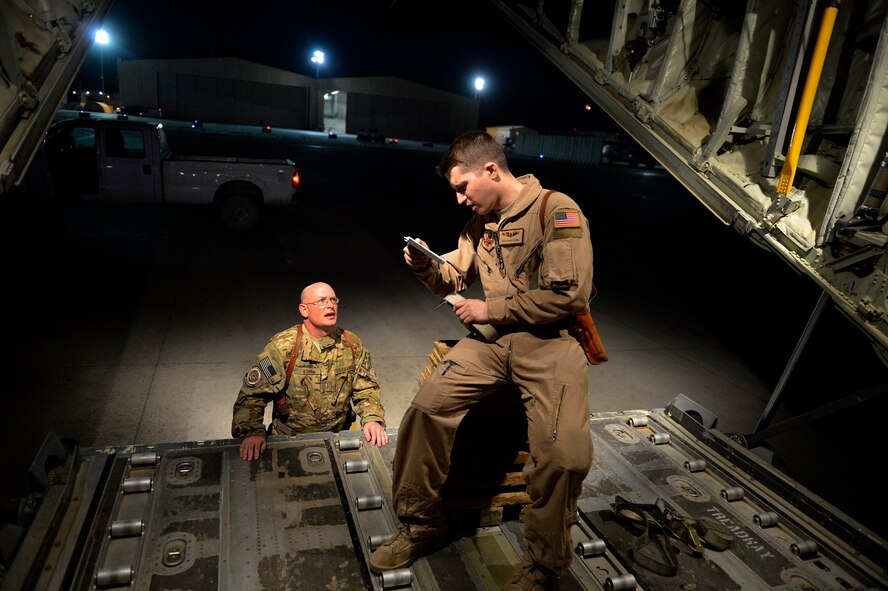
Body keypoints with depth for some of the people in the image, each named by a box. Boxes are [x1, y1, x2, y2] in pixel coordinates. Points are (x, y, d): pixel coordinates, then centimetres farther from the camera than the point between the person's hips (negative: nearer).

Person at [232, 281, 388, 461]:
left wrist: (373, 419, -13)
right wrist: (251, 432, -27)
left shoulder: (352, 344, 0)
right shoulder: (283, 345, -11)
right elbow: (251, 394, -12)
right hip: (287, 441, -2)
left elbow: (366, 389, 6)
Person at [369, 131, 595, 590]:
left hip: (551, 341, -5)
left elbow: (569, 295, -15)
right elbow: (454, 280, 22)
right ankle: (421, 526, 6)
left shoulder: (556, 210, -8)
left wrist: (489, 309, -10)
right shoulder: (481, 220, 14)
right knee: (428, 406, -16)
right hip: (493, 337, 6)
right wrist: (427, 266, -2)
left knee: (564, 456, -26)